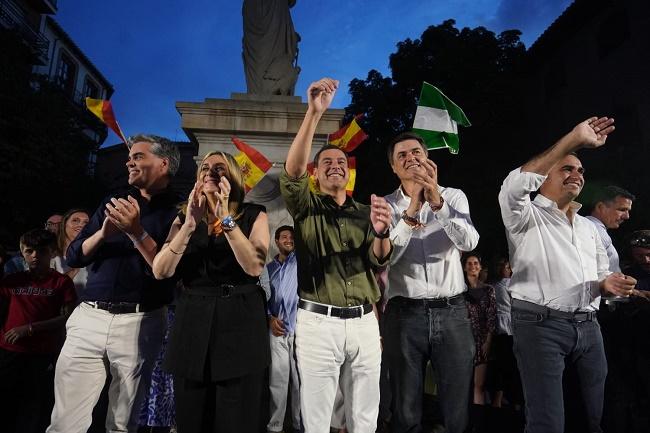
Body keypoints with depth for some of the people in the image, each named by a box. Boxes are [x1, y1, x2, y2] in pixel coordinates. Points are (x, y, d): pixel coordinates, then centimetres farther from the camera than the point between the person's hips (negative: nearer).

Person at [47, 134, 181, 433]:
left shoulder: (177, 212, -2)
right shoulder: (113, 203, 14)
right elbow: (73, 257, 9)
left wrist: (136, 232, -20)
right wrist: (104, 233, -9)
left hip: (139, 323, -3)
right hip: (89, 317, 4)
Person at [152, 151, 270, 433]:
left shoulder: (253, 215, 0)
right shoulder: (183, 217, 10)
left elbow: (254, 266, -15)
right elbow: (161, 272, -4)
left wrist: (226, 219, -19)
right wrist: (190, 224, -15)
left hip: (240, 322, -3)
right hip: (192, 323, 3)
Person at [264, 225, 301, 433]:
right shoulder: (269, 267, 13)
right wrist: (270, 318, 1)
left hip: (300, 328, -2)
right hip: (278, 329, 2)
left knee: (300, 379, 4)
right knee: (277, 379, 6)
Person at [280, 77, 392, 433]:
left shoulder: (365, 212, 12)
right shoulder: (306, 207, 5)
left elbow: (379, 259, -3)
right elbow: (292, 172, -15)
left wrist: (381, 232, -26)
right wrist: (314, 113, -23)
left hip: (363, 323, 3)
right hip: (318, 322, -2)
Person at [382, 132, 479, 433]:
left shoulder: (454, 197, 6)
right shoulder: (385, 205, 4)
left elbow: (469, 242, -12)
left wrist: (437, 202, -26)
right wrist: (411, 212, -22)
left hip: (452, 312, 1)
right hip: (404, 313, 0)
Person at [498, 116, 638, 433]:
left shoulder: (588, 227, 22)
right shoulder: (527, 216, 1)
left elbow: (601, 275, 26)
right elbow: (513, 188, -23)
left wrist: (607, 283, -1)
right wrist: (572, 141, -22)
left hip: (588, 325, 7)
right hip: (540, 324, -6)